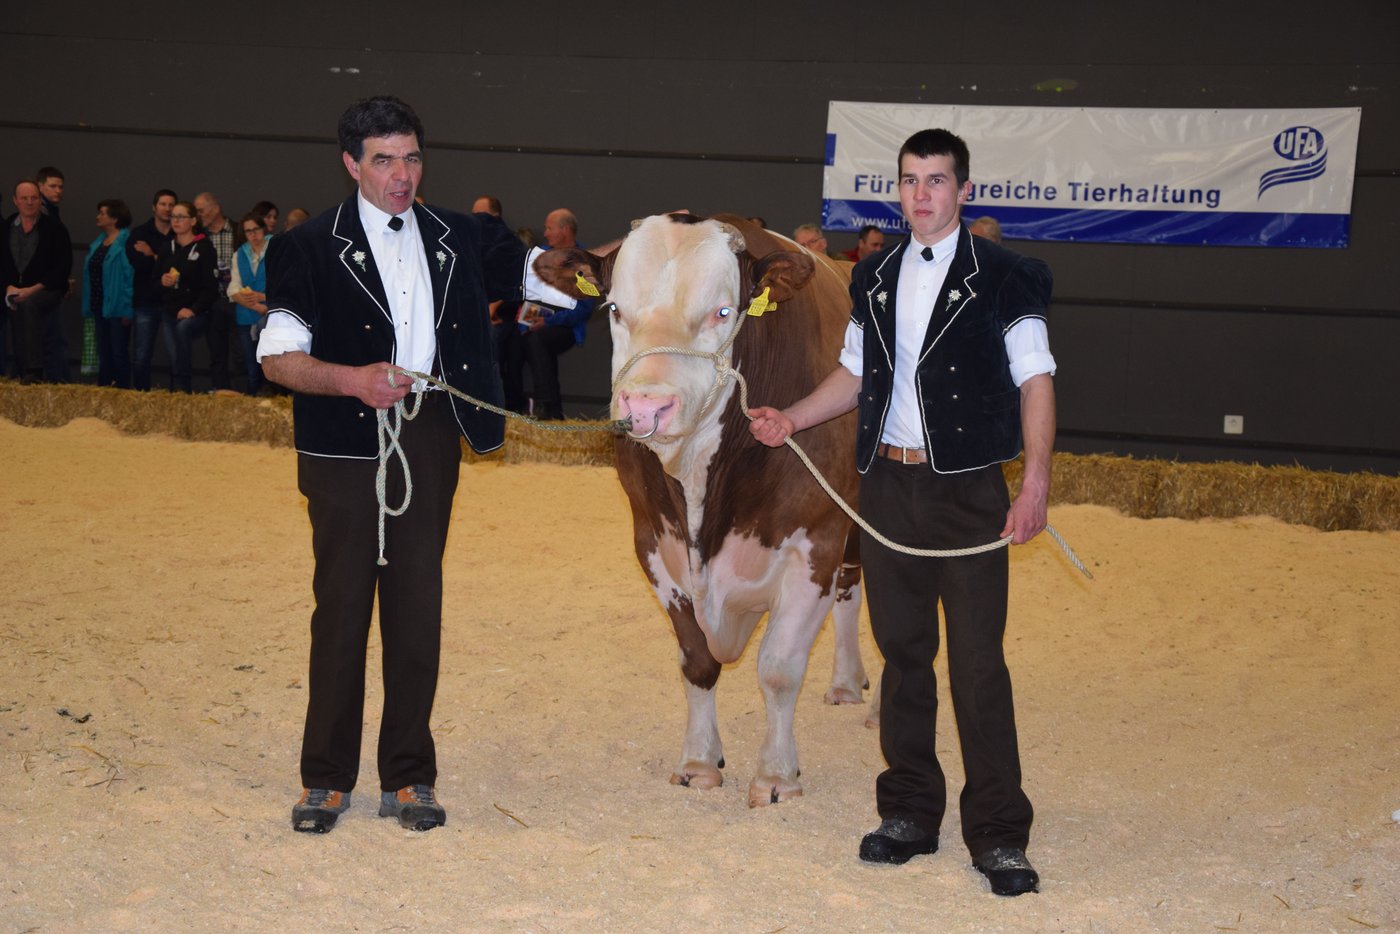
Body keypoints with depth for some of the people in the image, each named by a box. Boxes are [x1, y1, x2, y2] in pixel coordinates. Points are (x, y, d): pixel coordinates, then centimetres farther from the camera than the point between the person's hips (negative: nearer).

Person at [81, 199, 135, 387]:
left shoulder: (127, 242, -13)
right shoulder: (98, 243, 14)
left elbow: (131, 276, -17)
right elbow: (91, 275, 16)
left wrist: (128, 309, -21)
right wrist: (89, 308, 11)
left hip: (116, 308, -8)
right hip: (99, 307, 8)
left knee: (119, 353, -3)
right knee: (104, 354, 12)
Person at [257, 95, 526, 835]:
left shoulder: (462, 240, 10)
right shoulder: (312, 248, -1)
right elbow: (277, 358, -6)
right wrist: (352, 379, -22)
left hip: (431, 438, 3)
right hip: (346, 442, -3)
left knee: (418, 605, 6)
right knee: (342, 604, 1)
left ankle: (408, 778, 14)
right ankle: (326, 779, 12)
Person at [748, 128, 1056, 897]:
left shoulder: (1001, 278, -4)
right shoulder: (875, 277, 12)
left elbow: (1035, 380, -7)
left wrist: (1035, 481, -17)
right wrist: (791, 418, 6)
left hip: (966, 487, -5)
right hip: (886, 482, 5)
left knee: (977, 659, -5)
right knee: (902, 652, 11)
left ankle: (997, 834, 3)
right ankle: (910, 812, 22)